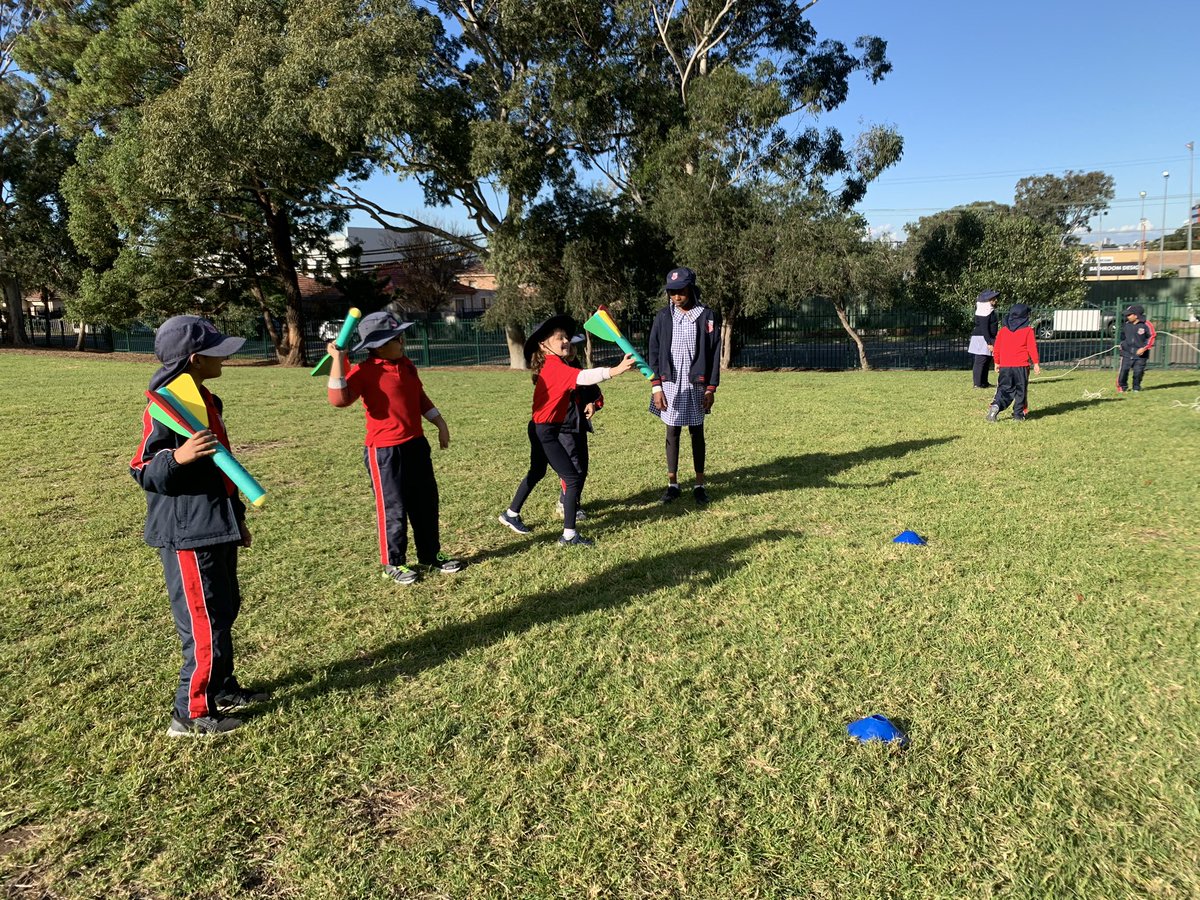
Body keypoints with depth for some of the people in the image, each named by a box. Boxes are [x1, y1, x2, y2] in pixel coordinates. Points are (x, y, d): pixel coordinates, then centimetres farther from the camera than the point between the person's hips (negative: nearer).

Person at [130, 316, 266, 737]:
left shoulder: (208, 401, 11)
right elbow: (143, 472, -16)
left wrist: (237, 518, 22)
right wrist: (177, 457, -37)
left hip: (216, 527, 10)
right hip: (187, 532, -10)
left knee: (225, 609, 19)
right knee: (205, 621, -4)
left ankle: (222, 689, 35)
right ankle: (190, 714, 9)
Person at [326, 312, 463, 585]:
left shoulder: (407, 365, 7)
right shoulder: (365, 372, -16)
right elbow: (339, 399, -32)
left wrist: (440, 423, 20)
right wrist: (337, 360, -32)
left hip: (416, 444, 8)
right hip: (384, 451, -8)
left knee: (427, 503, 16)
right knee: (393, 509, 3)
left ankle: (431, 556, 31)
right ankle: (393, 563, 21)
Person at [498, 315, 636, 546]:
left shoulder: (552, 364, 9)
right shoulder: (555, 366, -24)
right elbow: (583, 377, -41)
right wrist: (614, 370, -50)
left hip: (540, 430, 11)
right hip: (545, 432, -11)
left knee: (536, 472, 28)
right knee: (574, 478, -8)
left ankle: (511, 514, 45)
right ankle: (569, 535, -3)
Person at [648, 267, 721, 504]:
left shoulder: (707, 317, -2)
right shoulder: (663, 317, 1)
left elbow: (714, 355, 0)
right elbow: (654, 353, 2)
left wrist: (711, 389, -4)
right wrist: (656, 387, -5)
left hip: (696, 384, -1)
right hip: (670, 384, 1)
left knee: (697, 433, 7)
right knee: (672, 433, 6)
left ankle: (699, 485, 15)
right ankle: (672, 484, 15)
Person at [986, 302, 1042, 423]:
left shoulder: (1002, 331, 8)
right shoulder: (1028, 331, -2)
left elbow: (997, 348, 11)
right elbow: (1032, 348, -4)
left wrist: (997, 363, 21)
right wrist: (1036, 363, 2)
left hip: (1004, 366, 2)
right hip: (1021, 365, -2)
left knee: (1004, 389, 6)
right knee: (1021, 390, 8)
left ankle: (996, 406, -20)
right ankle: (1018, 414, 7)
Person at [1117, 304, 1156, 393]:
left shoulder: (1146, 325, -9)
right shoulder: (1126, 324, 5)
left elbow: (1152, 336, -6)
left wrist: (1144, 348, -13)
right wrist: (1122, 344, 17)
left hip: (1140, 354, -3)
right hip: (1127, 353, 3)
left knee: (1138, 372, 2)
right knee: (1123, 370, -4)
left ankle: (1136, 388, 20)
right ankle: (1122, 387, 13)